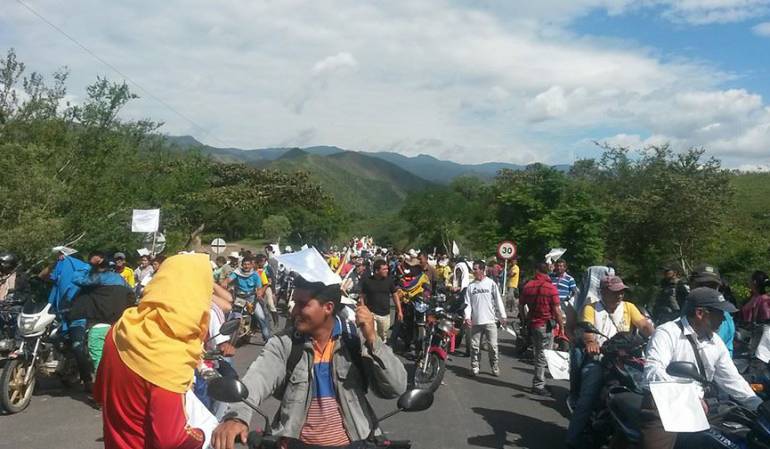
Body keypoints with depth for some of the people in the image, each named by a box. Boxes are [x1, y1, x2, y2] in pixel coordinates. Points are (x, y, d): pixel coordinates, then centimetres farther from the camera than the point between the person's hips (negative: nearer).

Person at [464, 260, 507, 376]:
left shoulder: (491, 283, 0)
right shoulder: (471, 286, 6)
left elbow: (498, 301, 2)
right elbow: (468, 303, 5)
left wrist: (503, 316, 1)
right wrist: (467, 316, -9)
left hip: (490, 320, -2)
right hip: (476, 321, 2)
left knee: (493, 346, 0)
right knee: (474, 346, 4)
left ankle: (495, 367, 14)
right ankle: (474, 367, 15)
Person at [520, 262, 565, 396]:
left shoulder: (528, 286, 3)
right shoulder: (551, 288, -13)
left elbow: (521, 306, 10)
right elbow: (556, 310, -13)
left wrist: (526, 320, 23)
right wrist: (562, 326, -3)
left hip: (532, 324, 6)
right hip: (546, 325, -6)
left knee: (537, 354, 17)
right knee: (543, 356, 0)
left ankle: (538, 383, 24)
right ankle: (538, 385, 4)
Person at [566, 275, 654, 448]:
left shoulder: (629, 307, 15)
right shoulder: (591, 308, 5)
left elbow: (644, 325, 1)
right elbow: (586, 329, -12)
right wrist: (590, 341, -36)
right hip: (597, 360, -3)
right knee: (587, 399, -18)